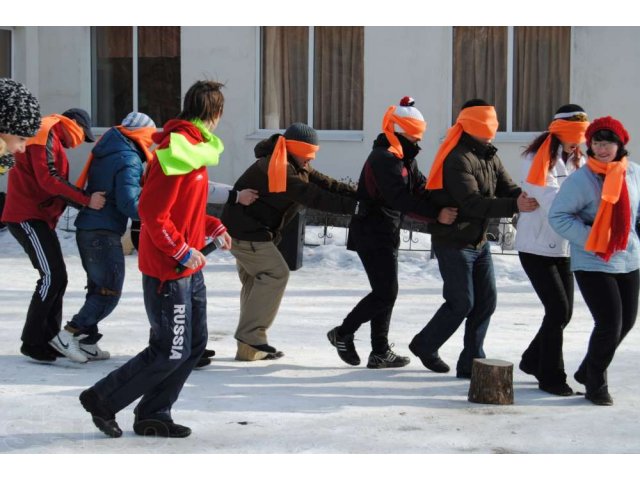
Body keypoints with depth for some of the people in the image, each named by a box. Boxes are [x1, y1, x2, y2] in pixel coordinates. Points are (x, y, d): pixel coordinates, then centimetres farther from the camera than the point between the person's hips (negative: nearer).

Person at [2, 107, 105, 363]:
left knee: (57, 277, 10)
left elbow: (56, 184, 18)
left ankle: (48, 338, 14)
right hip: (27, 216, -10)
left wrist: (85, 202, 7)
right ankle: (32, 341, -7)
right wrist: (86, 199, -23)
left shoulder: (53, 140, 22)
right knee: (52, 276, -12)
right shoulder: (46, 133, -10)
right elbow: (48, 179, -22)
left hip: (39, 217, 10)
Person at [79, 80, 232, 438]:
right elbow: (152, 212, -22)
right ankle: (103, 399, 11)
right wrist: (183, 251, -20)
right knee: (171, 351, -5)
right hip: (168, 272, -10)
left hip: (190, 270, 10)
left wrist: (214, 227, 12)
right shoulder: (176, 152, -19)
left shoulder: (196, 149, 12)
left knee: (195, 344, 11)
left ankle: (154, 415, 21)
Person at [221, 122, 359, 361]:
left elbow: (325, 184, 0)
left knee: (257, 279, 13)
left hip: (254, 229, 11)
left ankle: (249, 343, 17)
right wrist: (352, 205, -36)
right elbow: (312, 196, -32)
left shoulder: (295, 166, 9)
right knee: (275, 273, -13)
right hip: (246, 229, -11)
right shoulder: (276, 167, -24)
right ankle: (250, 341, -11)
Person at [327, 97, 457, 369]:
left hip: (387, 234, 10)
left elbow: (421, 190, 4)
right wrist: (436, 214, -36)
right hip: (372, 233, -10)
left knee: (385, 292, 12)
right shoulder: (383, 158, -19)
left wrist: (444, 206, -15)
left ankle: (380, 352, 17)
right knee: (385, 292, -9)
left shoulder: (405, 159, 13)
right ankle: (343, 334, 4)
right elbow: (400, 199, -30)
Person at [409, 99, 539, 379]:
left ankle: (471, 363, 14)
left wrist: (526, 198, -21)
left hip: (479, 240, 8)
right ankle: (425, 345, 21)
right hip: (453, 242, -8)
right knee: (461, 303, -3)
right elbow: (472, 203, -30)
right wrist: (514, 206, -38)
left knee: (485, 301, 6)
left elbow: (507, 188, 2)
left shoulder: (490, 156, 8)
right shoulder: (457, 159, -21)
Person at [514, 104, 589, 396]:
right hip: (536, 248, -7)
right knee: (558, 309, -10)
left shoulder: (578, 161, 9)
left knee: (564, 311, 9)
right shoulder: (538, 159, -12)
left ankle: (533, 360, 30)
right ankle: (551, 377, 1)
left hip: (563, 249, 7)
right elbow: (552, 202, -23)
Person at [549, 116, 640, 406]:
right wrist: (591, 240, -21)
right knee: (610, 323, -10)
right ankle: (596, 385, 12)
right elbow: (558, 216, -15)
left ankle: (588, 371, 37)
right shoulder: (581, 180, -17)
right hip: (593, 264, -7)